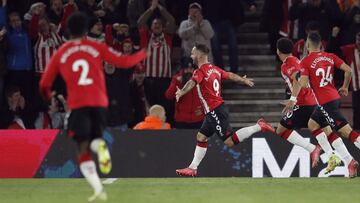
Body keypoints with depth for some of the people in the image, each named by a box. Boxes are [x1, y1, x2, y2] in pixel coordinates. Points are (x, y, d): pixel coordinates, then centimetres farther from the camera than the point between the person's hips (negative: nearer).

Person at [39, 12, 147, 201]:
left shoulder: (60, 54, 9)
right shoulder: (97, 47, 7)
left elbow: (44, 85, 13)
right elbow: (124, 62, 6)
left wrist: (47, 95, 37)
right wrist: (143, 54, 25)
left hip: (77, 105, -1)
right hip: (99, 102, 1)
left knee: (84, 148, 0)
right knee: (94, 138, 20)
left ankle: (98, 189, -21)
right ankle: (100, 145, -21)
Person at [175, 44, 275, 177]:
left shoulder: (200, 71, -14)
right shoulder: (214, 69, 12)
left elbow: (192, 82, -34)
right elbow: (230, 76, 26)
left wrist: (181, 92, -52)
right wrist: (244, 80, 46)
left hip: (215, 112, -10)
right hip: (214, 112, 10)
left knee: (229, 141, -9)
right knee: (201, 137, 12)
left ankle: (258, 127, -9)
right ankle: (193, 168, 15)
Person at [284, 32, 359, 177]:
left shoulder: (306, 62, -6)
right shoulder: (330, 57, 10)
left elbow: (303, 83, -16)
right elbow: (348, 70, 5)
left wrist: (292, 100, -9)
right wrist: (345, 88, 18)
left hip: (325, 102, -7)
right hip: (334, 97, 7)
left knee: (346, 131, -11)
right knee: (312, 124, 18)